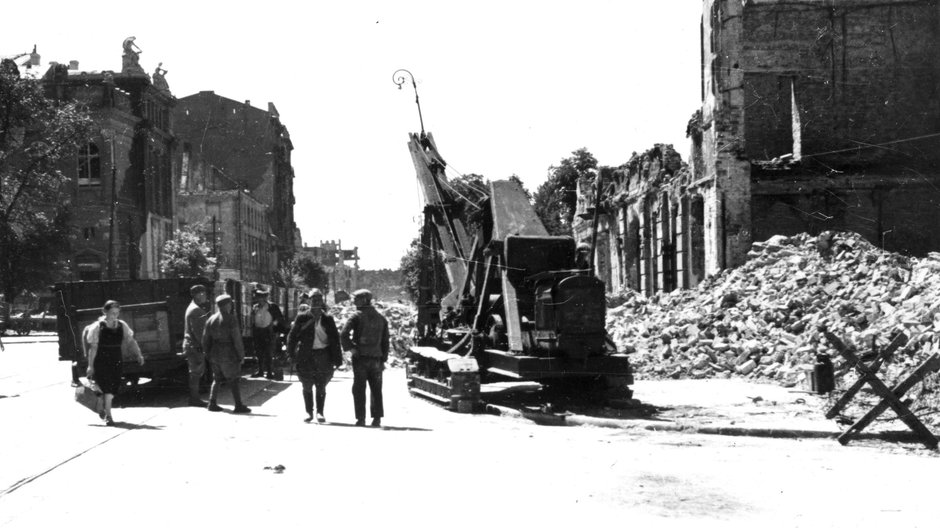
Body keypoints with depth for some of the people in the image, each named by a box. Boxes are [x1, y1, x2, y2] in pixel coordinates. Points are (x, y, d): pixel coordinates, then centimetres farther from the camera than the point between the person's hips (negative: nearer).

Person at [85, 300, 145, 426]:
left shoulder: (122, 326, 6)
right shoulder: (98, 327, -6)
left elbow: (130, 341, 6)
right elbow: (93, 347, -6)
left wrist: (138, 354, -7)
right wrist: (90, 366, -9)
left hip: (117, 362, 4)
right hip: (101, 362, -4)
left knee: (113, 388, 8)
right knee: (107, 388, -11)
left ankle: (103, 409, 34)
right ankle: (108, 416, -5)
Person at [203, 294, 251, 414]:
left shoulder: (211, 320, 6)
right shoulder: (231, 319, -12)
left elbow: (205, 339, 9)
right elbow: (237, 339, -15)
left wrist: (207, 354, 19)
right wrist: (241, 355, -7)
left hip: (215, 354, 6)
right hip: (229, 354, -6)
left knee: (217, 379, 16)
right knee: (234, 380, 0)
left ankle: (212, 403, 11)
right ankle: (239, 406, -1)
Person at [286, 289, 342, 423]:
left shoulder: (327, 319, 5)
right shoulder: (302, 317, 0)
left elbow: (335, 339, 7)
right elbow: (292, 336, 2)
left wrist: (337, 359, 1)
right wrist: (291, 355, -6)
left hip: (323, 355, 1)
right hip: (306, 356, -1)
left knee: (321, 386, 3)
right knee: (307, 387, 5)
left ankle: (320, 412, 11)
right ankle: (309, 412, 16)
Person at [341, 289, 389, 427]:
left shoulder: (357, 316, -6)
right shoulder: (381, 319, 10)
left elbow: (343, 334, -17)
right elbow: (385, 341, 11)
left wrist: (350, 348, -7)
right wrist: (383, 359, 13)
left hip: (360, 357, -4)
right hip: (376, 358, 4)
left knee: (359, 389, 2)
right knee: (376, 389, 10)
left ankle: (361, 418, -2)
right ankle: (377, 418, 6)